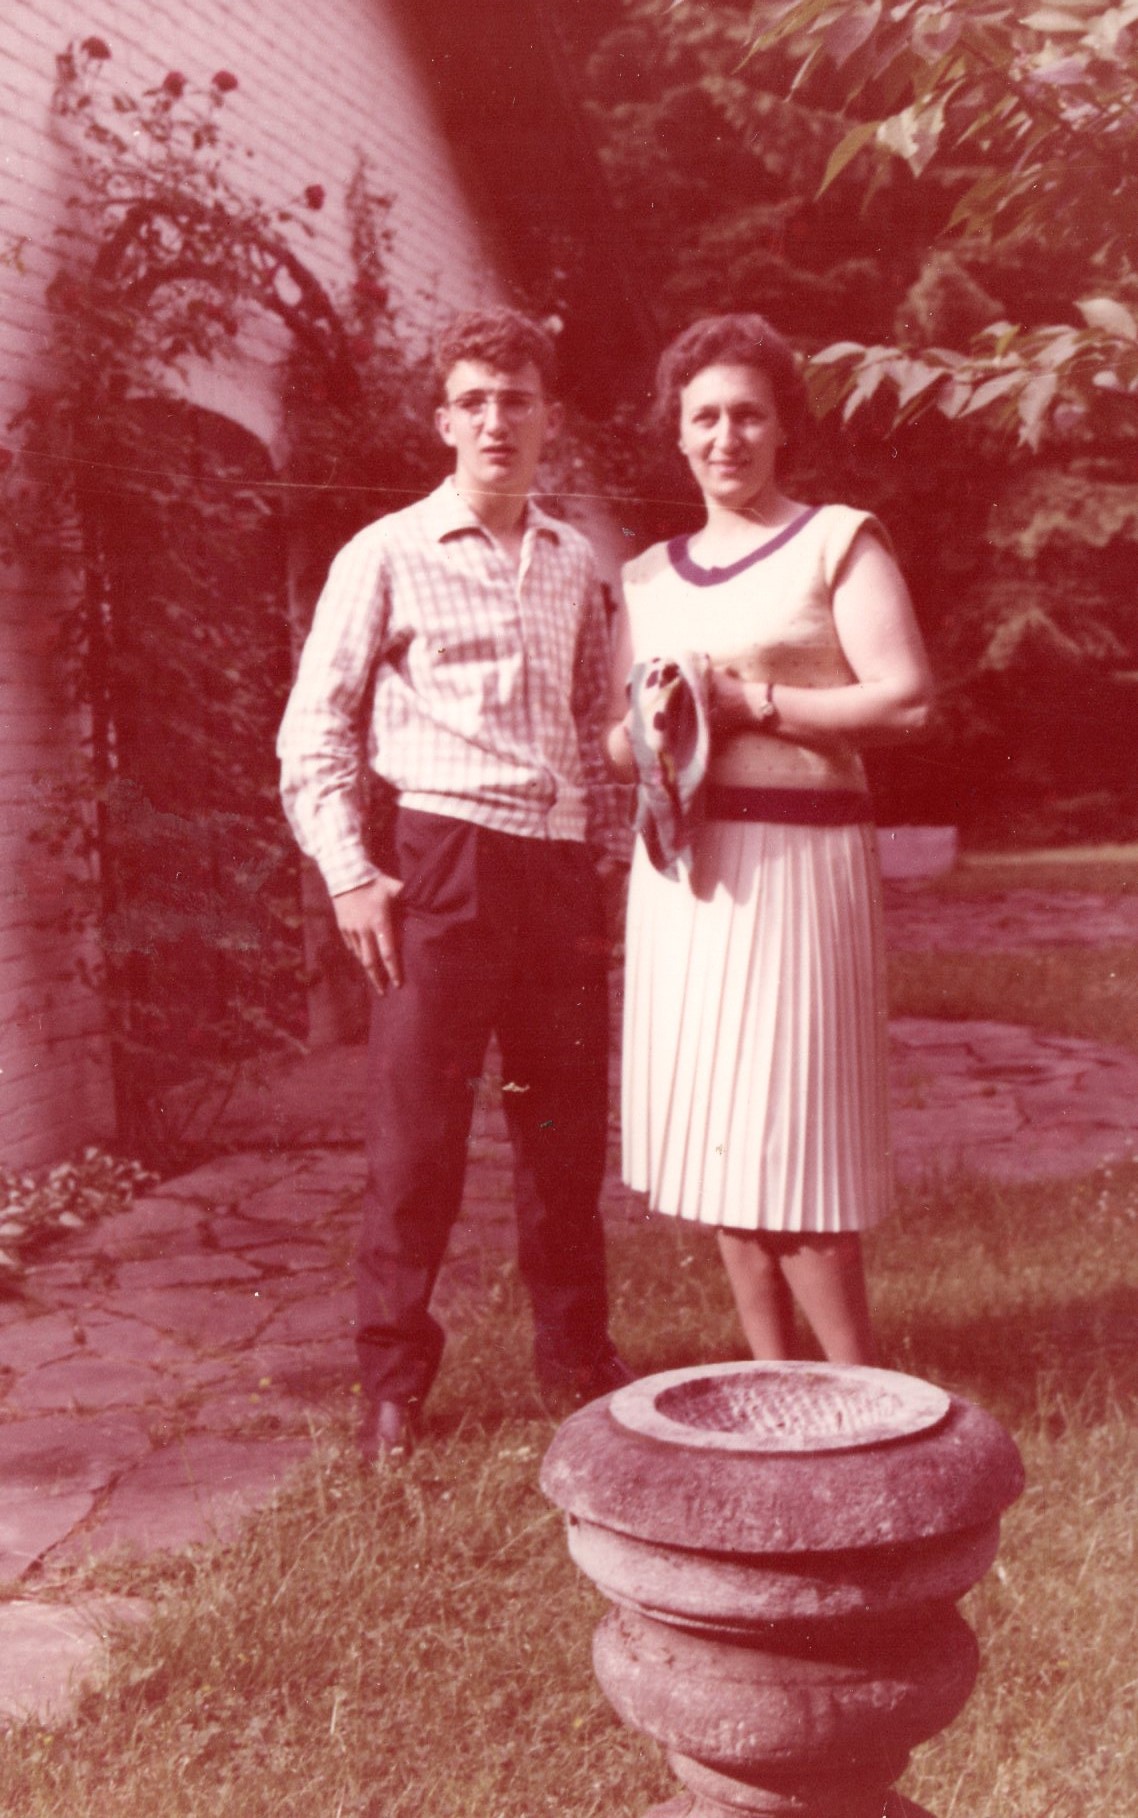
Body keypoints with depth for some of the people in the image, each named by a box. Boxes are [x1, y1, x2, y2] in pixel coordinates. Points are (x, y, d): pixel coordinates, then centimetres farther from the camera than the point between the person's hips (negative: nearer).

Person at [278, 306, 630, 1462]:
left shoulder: (574, 567, 14)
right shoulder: (387, 556, 0)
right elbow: (313, 728, -1)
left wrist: (603, 848, 12)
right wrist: (348, 873, -9)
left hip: (561, 870, 4)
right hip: (442, 859, -4)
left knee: (568, 1127, 11)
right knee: (416, 1133, -1)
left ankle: (576, 1356, 26)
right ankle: (393, 1381, 12)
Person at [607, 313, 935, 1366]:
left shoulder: (837, 543, 0)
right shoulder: (649, 578, 16)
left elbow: (908, 700, -10)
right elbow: (616, 743, 18)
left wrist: (752, 703, -13)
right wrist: (654, 725, -4)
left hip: (796, 862, -6)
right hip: (684, 873, 6)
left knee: (788, 1151, -9)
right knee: (715, 1146, 6)